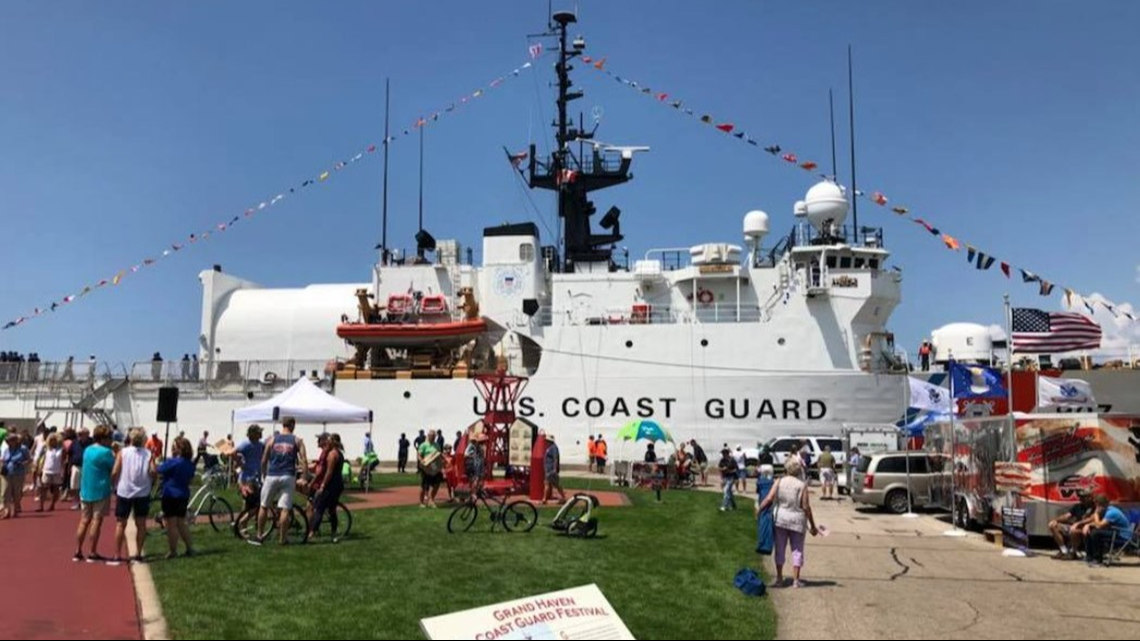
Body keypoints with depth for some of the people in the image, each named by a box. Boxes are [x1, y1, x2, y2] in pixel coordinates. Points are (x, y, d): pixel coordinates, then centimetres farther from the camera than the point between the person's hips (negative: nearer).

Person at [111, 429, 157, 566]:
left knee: (120, 524, 8)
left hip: (124, 492, -1)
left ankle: (117, 556, 7)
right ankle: (139, 554, 14)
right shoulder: (148, 454, -2)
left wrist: (116, 484, 7)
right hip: (143, 493, 1)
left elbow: (114, 472, -11)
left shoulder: (123, 452, -4)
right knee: (141, 524, 10)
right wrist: (151, 483, 3)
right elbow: (153, 471, -14)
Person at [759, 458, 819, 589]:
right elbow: (806, 507, -8)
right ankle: (796, 580, 9)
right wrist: (813, 526, 0)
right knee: (797, 550, 9)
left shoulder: (779, 482, -3)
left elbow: (769, 499, -11)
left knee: (780, 549, 12)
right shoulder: (802, 485, -7)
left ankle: (779, 579, 17)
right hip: (797, 521, -2)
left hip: (780, 520, 2)